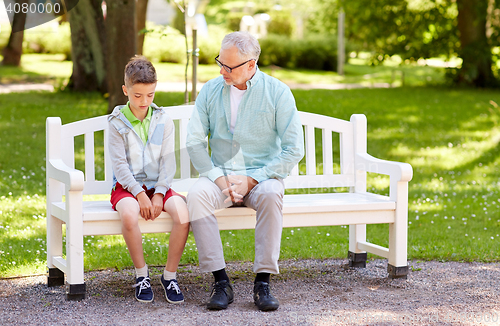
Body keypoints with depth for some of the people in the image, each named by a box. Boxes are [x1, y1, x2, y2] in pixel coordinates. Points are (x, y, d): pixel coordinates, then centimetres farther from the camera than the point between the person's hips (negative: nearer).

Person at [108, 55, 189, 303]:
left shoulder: (164, 121, 6)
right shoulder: (118, 123, -1)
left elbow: (168, 162, 3)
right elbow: (119, 164, -7)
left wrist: (159, 193, -11)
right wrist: (139, 194, -17)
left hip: (158, 186, 2)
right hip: (127, 187, -2)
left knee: (183, 212, -29)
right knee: (129, 214, -37)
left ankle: (170, 275, -12)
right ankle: (141, 274, -15)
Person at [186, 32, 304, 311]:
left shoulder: (278, 93, -4)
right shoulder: (210, 91, 5)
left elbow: (294, 150, -8)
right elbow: (195, 143, 2)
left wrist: (252, 180, -15)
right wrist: (219, 179, -13)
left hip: (262, 176, -2)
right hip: (220, 175, 2)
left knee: (271, 194, -36)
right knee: (196, 195, -30)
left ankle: (263, 282, -31)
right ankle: (221, 282, -28)